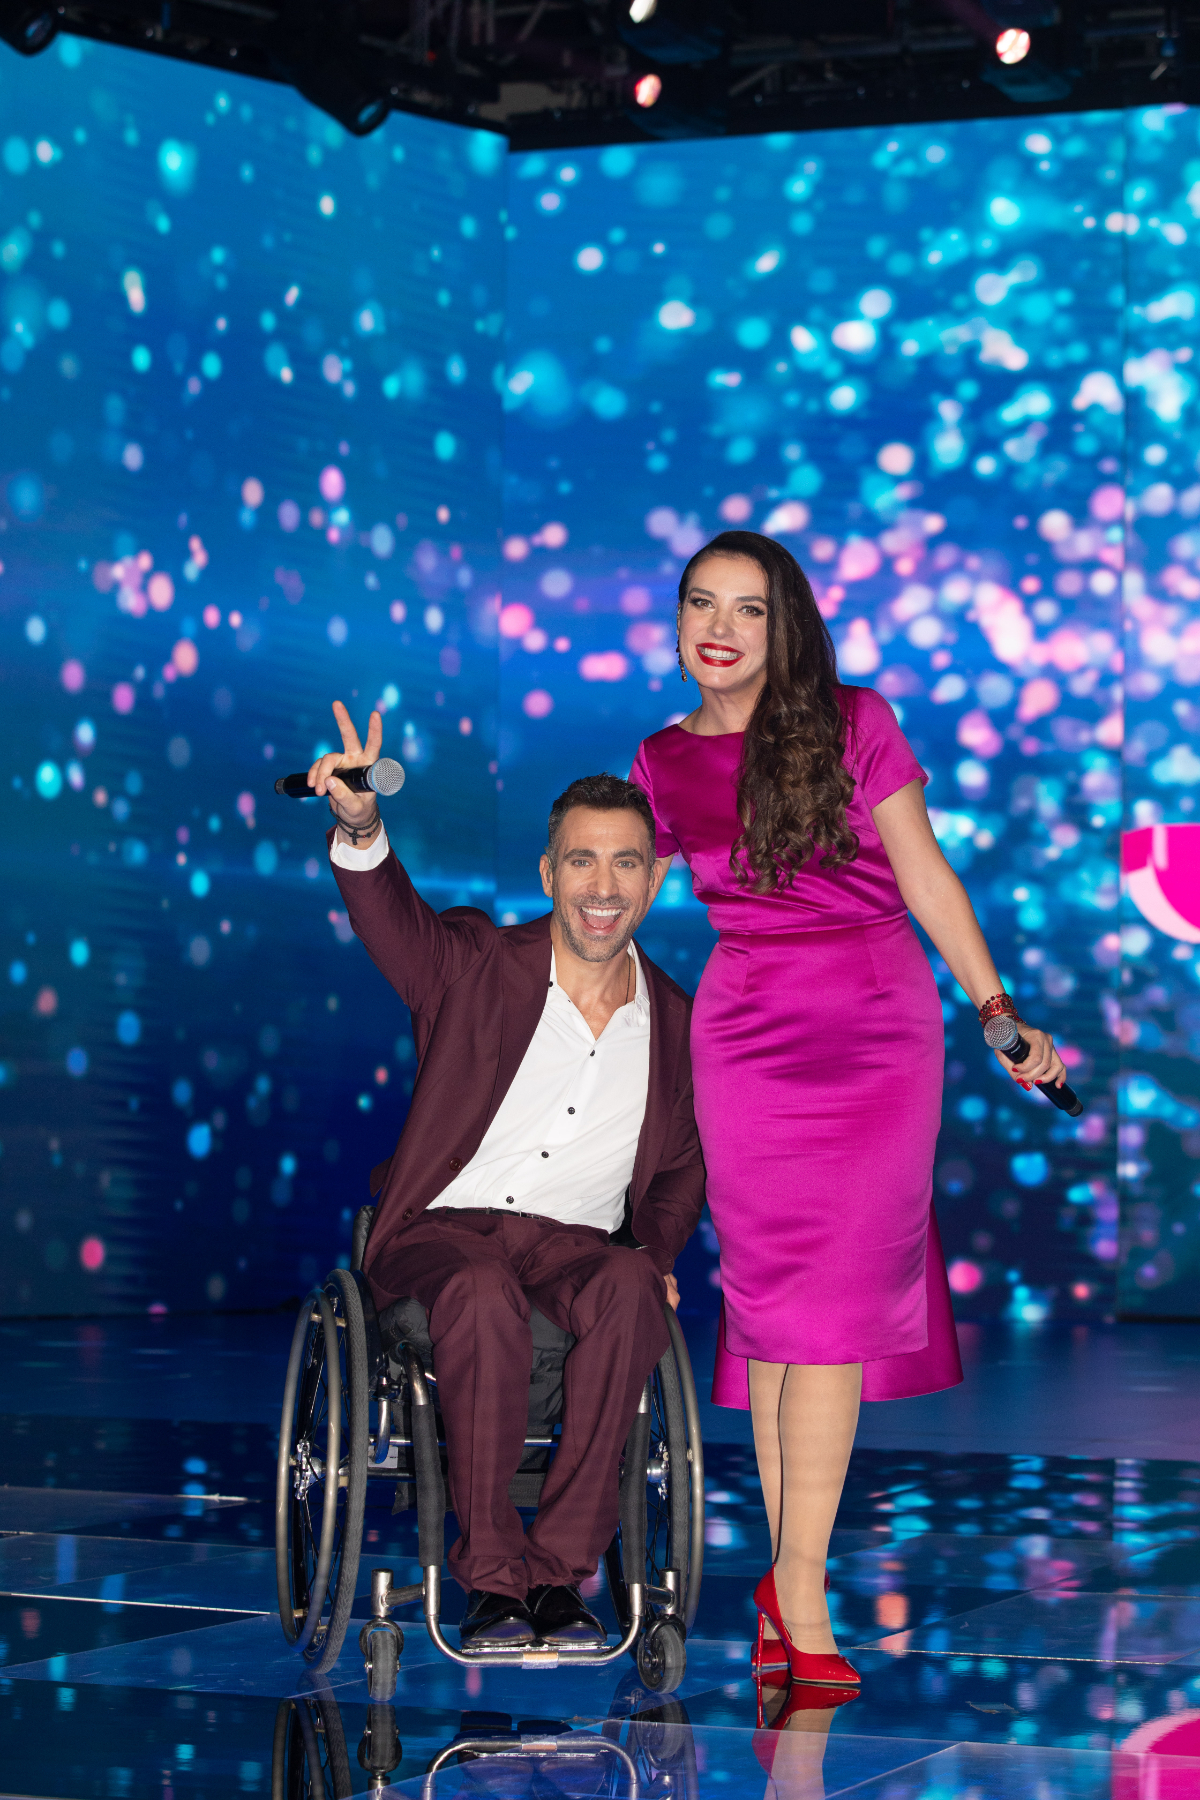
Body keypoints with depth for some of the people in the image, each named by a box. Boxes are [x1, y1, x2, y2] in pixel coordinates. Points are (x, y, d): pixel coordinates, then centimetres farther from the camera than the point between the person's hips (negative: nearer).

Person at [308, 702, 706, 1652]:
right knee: (483, 1294, -38)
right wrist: (362, 824, -44)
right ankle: (491, 1573, -29)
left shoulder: (678, 1025, 10)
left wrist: (658, 1255, 0)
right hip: (442, 1232, -2)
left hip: (577, 1244, 2)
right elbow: (391, 918, -21)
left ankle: (560, 1570, -29)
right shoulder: (477, 967, 1)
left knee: (629, 1286, -34)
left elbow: (679, 1171, 22)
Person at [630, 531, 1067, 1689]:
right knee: (771, 1296, -1)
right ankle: (795, 1578, 9)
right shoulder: (663, 764, 9)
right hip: (746, 1035, 1)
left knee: (838, 1299, -7)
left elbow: (925, 877, 4)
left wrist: (997, 1010, 1)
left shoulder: (854, 725, 3)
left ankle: (796, 1584, -6)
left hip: (878, 1028, -1)